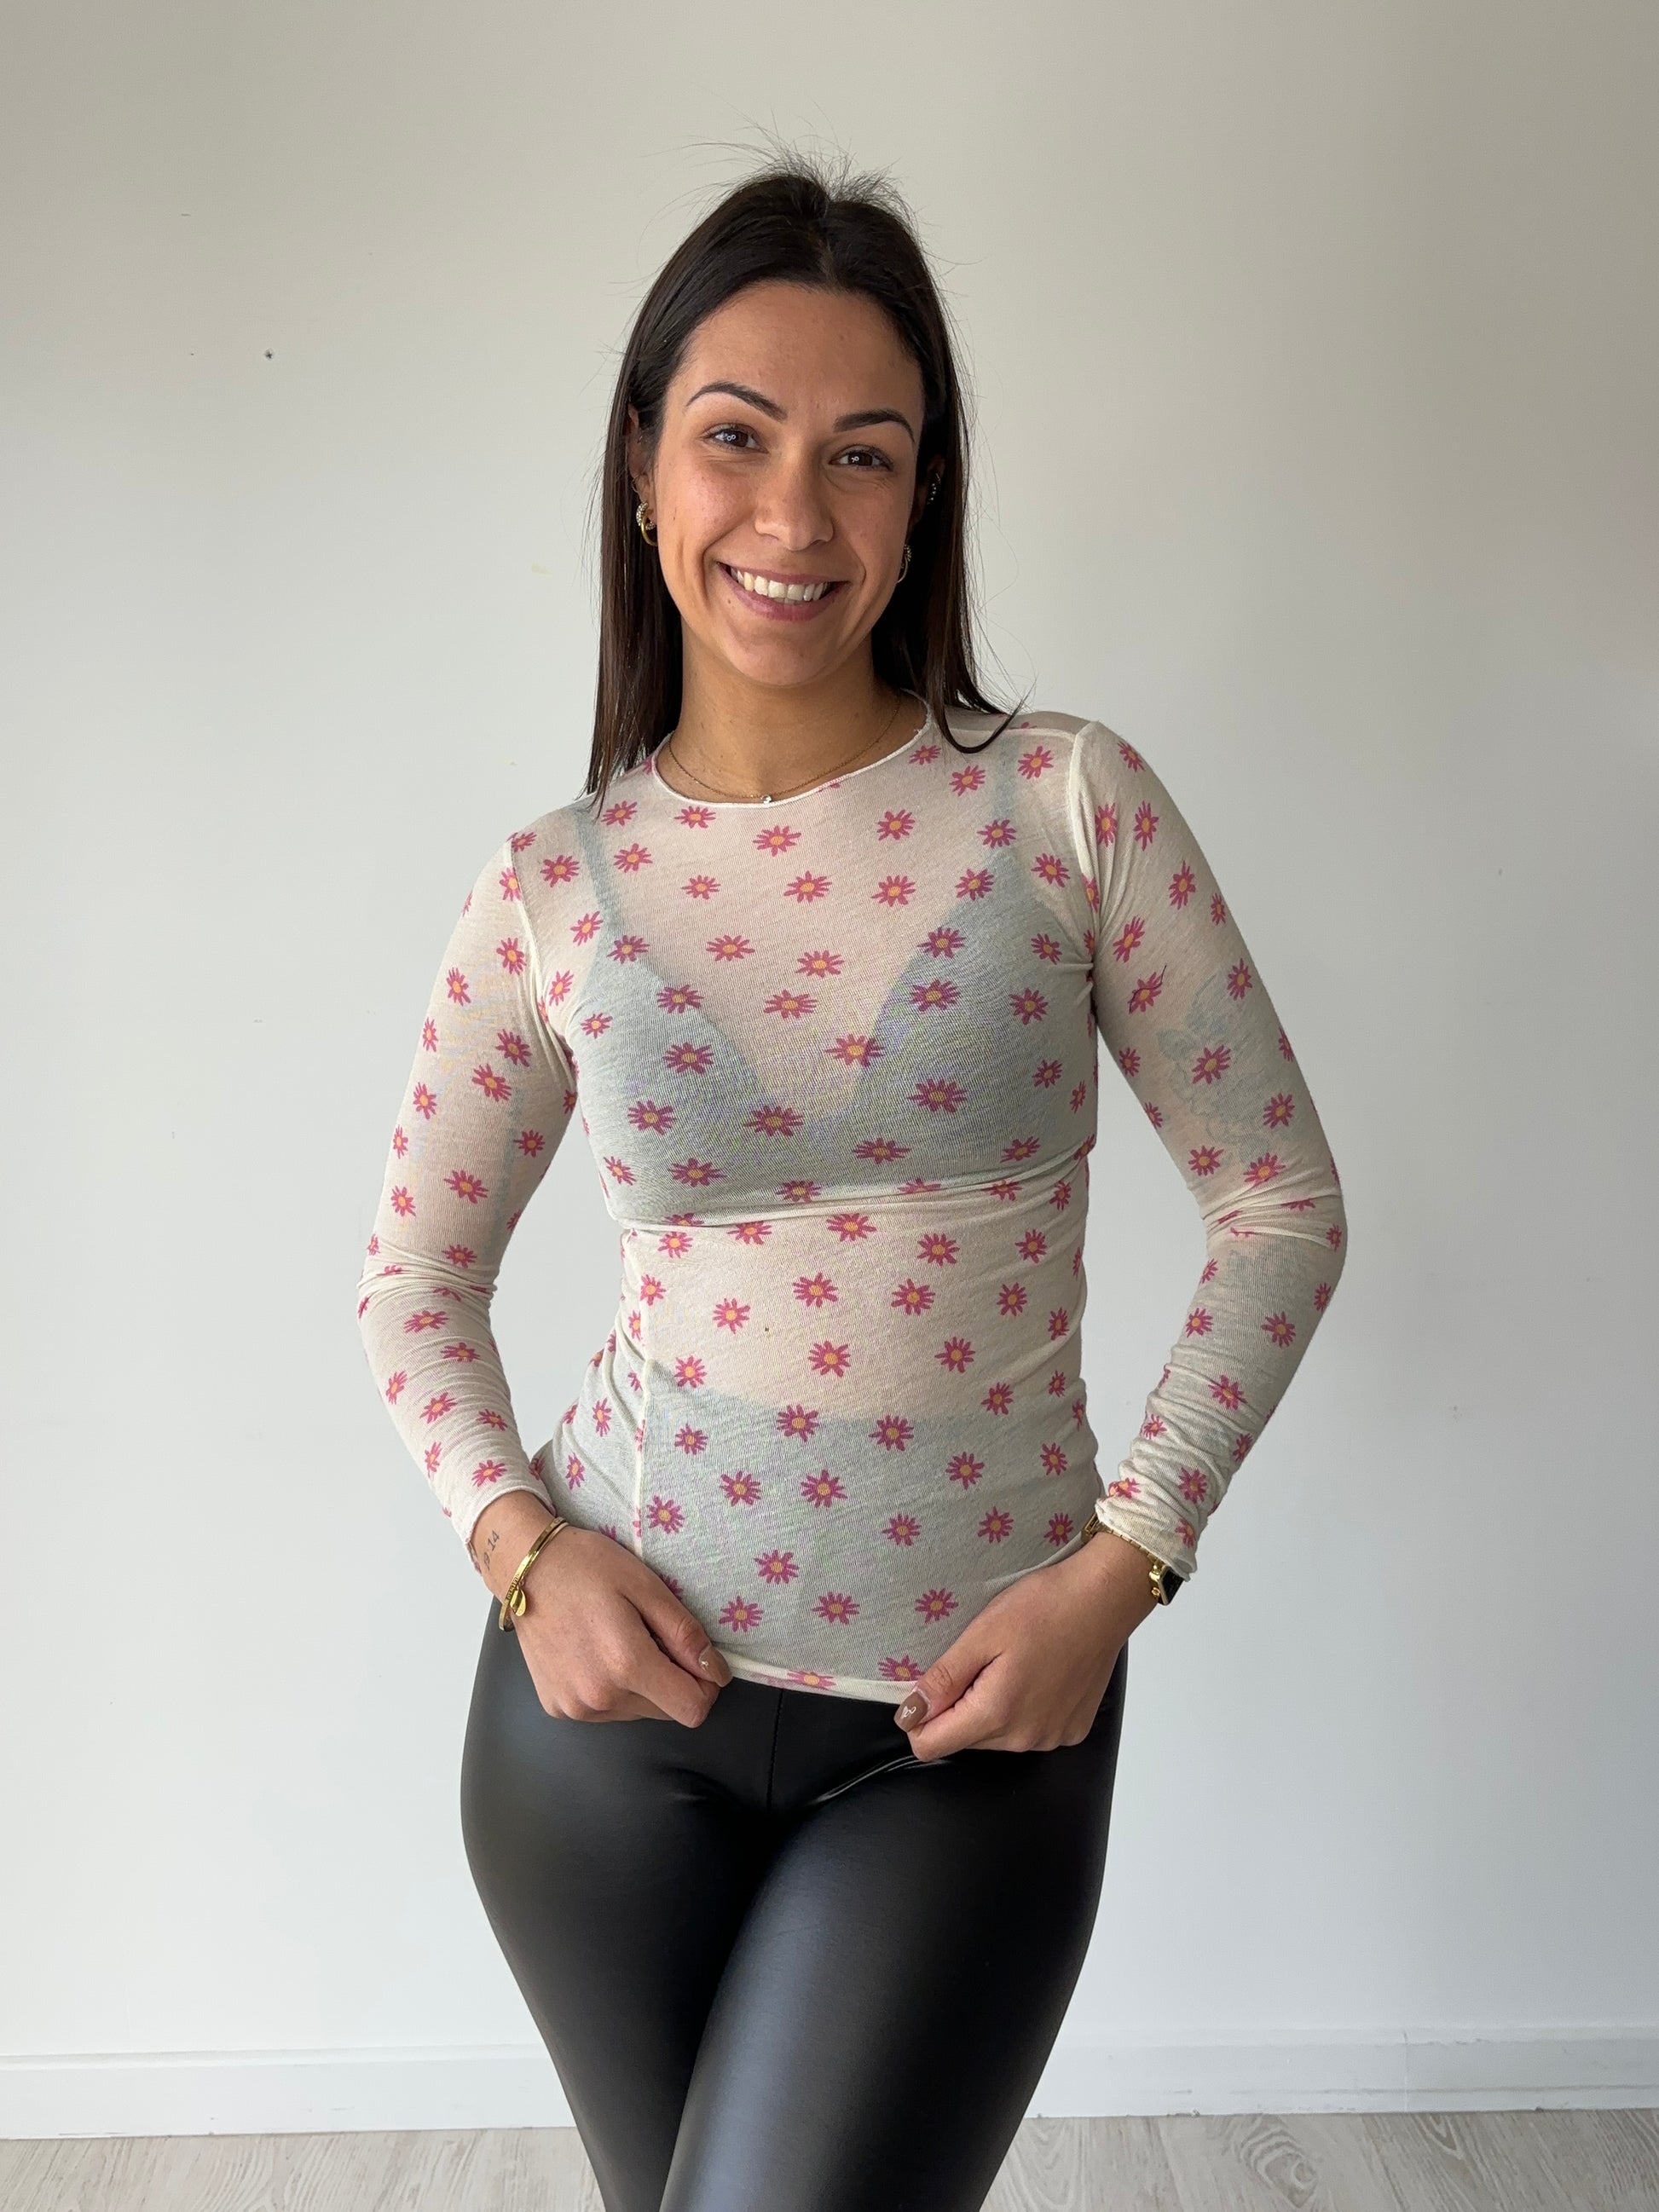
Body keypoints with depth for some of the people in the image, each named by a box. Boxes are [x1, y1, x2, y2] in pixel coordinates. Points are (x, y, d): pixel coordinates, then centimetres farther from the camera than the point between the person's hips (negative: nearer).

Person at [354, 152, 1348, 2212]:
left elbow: (1282, 1201, -4)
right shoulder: (554, 886, -3)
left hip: (975, 1718, -2)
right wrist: (518, 1543, -8)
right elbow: (415, 1280, 8)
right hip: (611, 1684, 2)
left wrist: (1119, 1566, -12)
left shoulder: (1070, 804, -8)